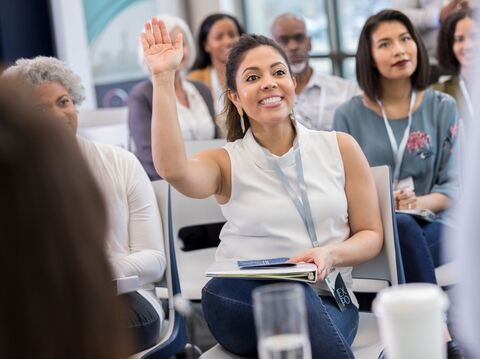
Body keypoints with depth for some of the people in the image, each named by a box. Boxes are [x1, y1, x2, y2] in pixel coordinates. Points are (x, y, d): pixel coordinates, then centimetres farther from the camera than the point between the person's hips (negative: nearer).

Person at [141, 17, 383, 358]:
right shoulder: (227, 162, 5)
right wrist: (163, 77, -21)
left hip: (324, 299, 0)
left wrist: (331, 254, -13)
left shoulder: (339, 147, 8)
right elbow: (172, 169, -19)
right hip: (241, 299, 0)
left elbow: (371, 235, 10)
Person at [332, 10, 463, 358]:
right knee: (402, 225, -37)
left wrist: (419, 202, -19)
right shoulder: (349, 115, 6)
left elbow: (454, 184, 3)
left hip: (429, 226, 1)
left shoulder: (442, 107, 8)